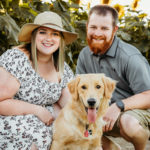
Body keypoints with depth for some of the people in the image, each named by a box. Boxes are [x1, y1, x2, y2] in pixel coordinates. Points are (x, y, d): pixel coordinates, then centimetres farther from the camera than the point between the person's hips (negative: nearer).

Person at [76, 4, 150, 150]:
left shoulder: (130, 57, -19)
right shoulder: (85, 55, 2)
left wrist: (119, 106, -35)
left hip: (137, 109, -6)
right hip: (103, 111, 6)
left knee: (128, 122, -39)